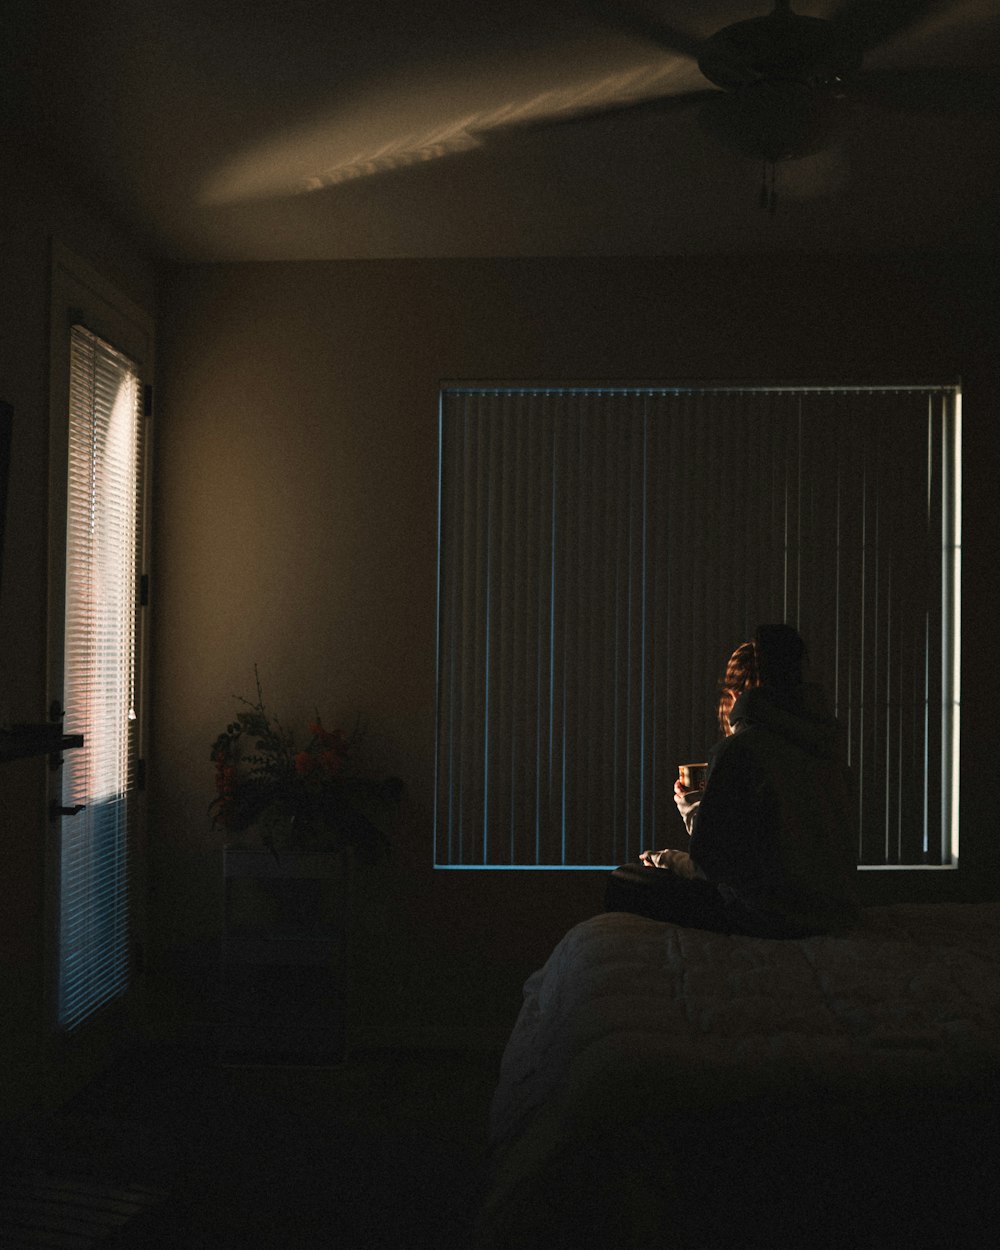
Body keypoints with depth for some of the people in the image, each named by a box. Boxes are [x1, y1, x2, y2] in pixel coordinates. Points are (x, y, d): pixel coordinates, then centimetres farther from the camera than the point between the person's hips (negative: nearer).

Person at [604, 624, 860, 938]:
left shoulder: (736, 750, -13)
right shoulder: (826, 747, 9)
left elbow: (711, 861, -13)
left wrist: (690, 807, 7)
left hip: (769, 914, -9)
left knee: (623, 882, 5)